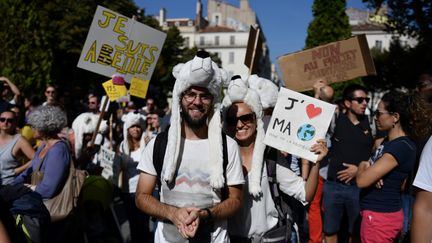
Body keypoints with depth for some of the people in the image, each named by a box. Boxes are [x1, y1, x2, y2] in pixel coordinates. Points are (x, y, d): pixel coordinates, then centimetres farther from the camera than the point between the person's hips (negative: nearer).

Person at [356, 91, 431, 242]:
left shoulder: (401, 147, -22)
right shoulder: (388, 140, 8)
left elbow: (362, 181, -26)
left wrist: (362, 167, -5)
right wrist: (367, 167, -9)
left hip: (380, 216, -9)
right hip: (378, 212, 9)